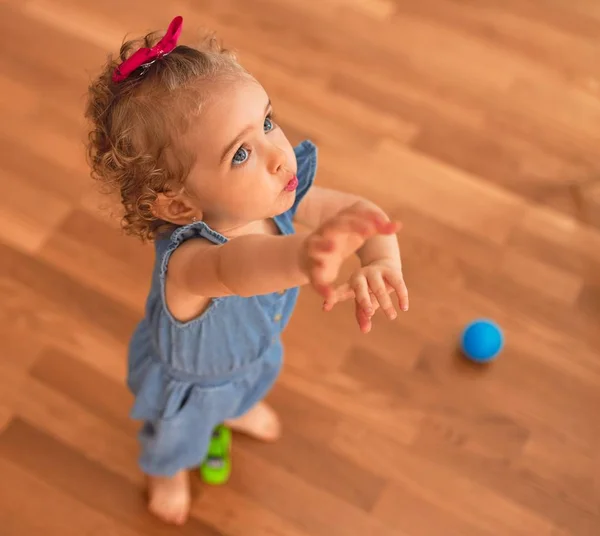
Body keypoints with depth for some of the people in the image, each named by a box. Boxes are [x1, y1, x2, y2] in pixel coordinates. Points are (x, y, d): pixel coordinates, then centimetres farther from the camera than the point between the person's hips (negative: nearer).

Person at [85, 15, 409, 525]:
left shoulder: (280, 195, -33)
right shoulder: (186, 260, -53)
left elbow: (361, 210, -28)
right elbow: (233, 266, -75)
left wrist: (382, 263, -52)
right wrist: (302, 256, -99)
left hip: (255, 348, 5)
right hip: (187, 379, -4)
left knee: (256, 383, 40)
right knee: (176, 439, 32)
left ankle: (239, 409, 77)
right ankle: (167, 472, 68)